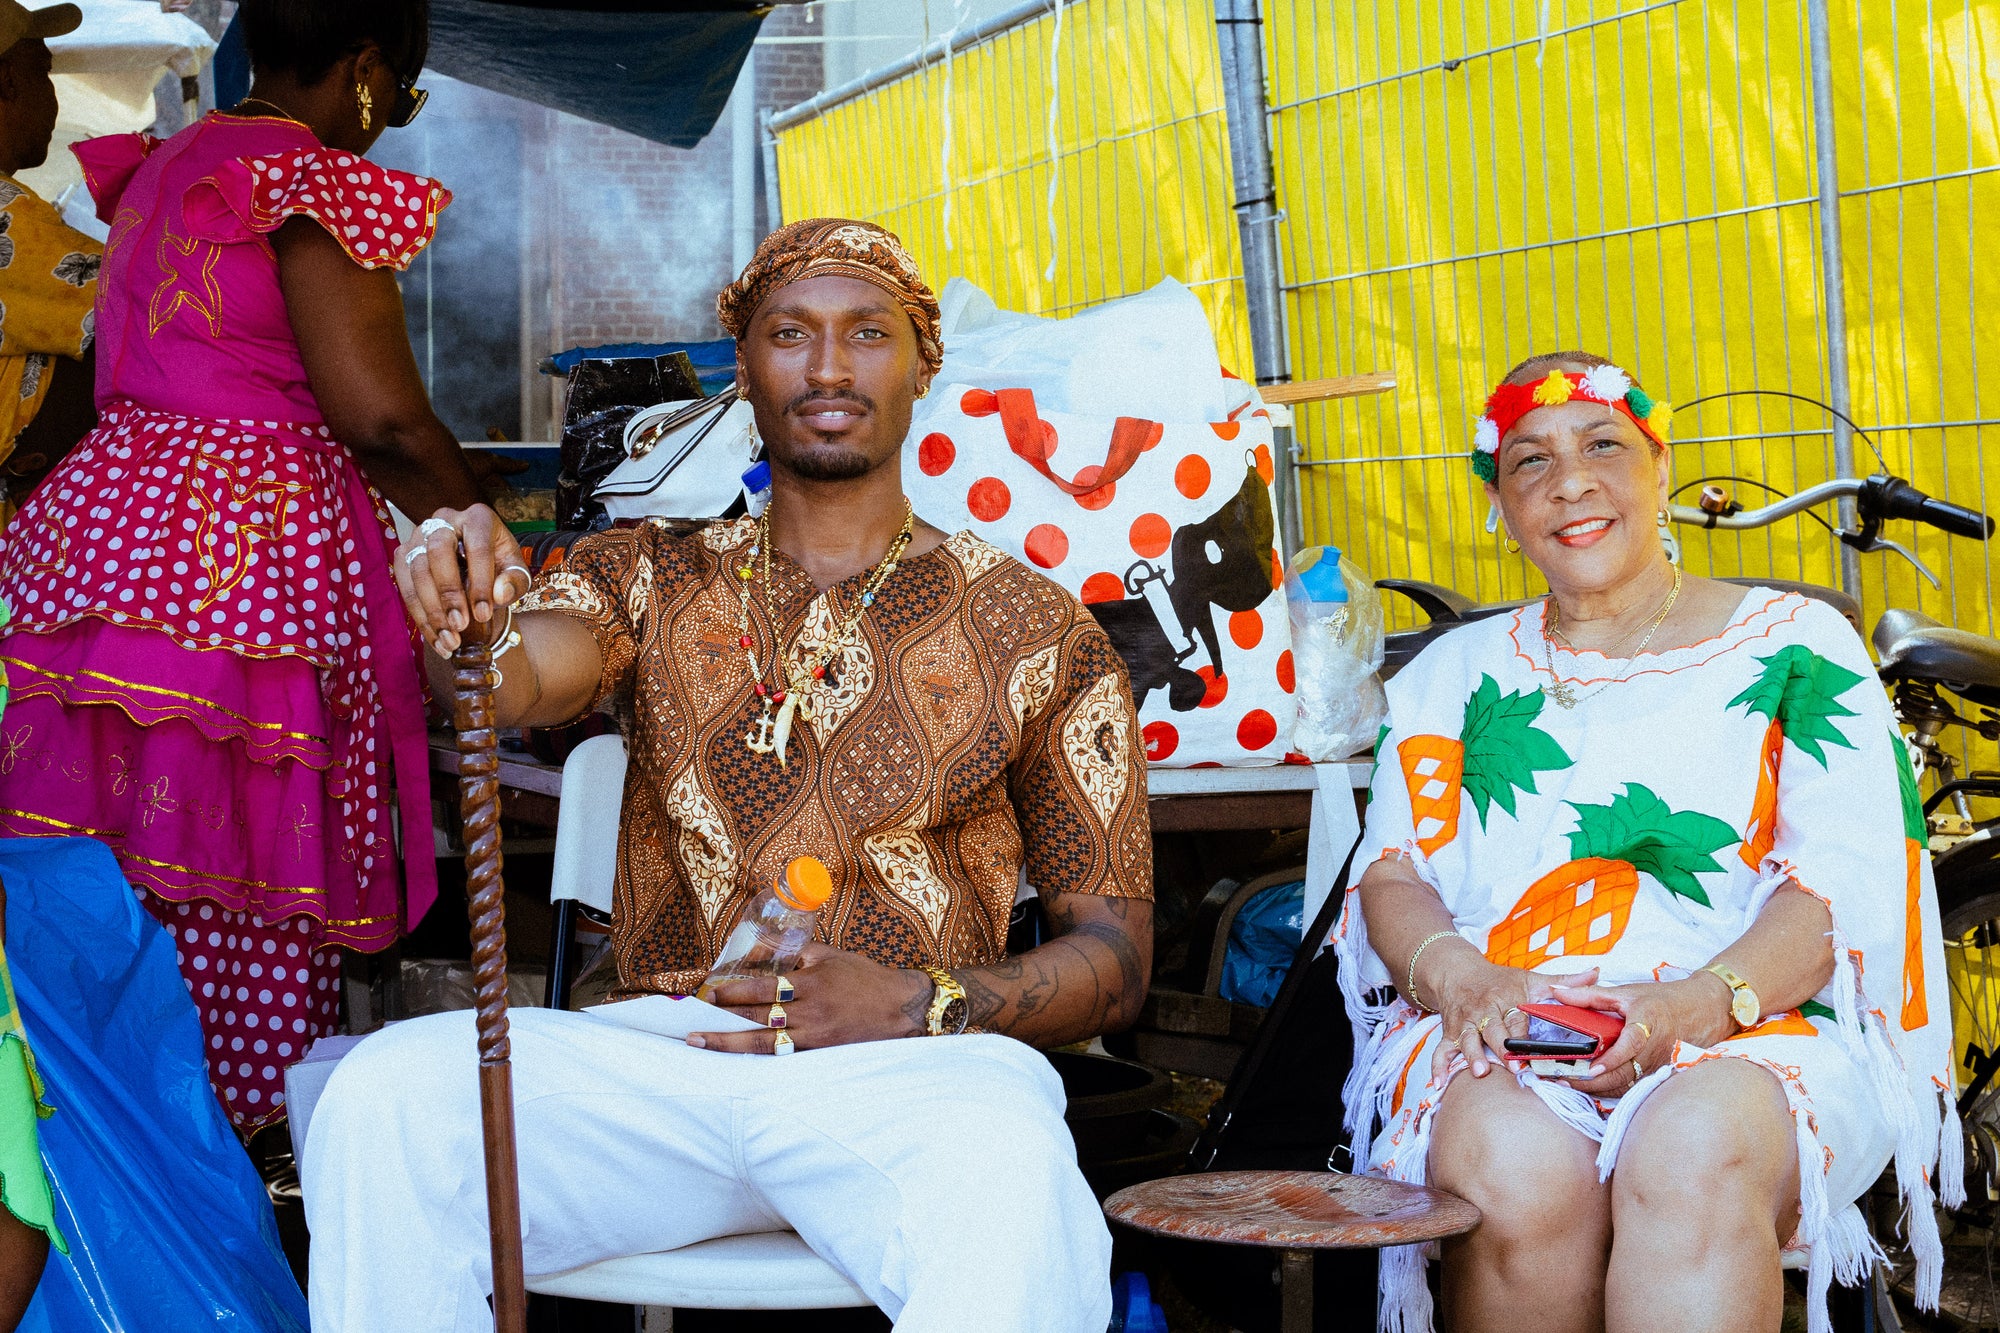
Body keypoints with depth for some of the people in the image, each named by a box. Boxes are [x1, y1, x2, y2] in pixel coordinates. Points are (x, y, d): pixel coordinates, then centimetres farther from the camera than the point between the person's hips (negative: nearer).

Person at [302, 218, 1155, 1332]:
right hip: (651, 1059, 2)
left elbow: (1115, 955, 10)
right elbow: (527, 674, -6)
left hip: (907, 1073, -2)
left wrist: (928, 1005, -10)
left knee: (1016, 1196, -38)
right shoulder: (650, 579, 17)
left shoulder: (1040, 636, 11)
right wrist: (465, 615, -31)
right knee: (386, 1096, -27)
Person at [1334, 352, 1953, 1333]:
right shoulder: (1454, 675, 21)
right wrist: (1468, 982, -15)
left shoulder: (1796, 645, 13)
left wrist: (1695, 1004, -19)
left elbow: (1843, 890, 1)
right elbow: (1393, 876, 10)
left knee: (1695, 1152, -37)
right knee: (1521, 1173, -34)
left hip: (1755, 1034, -1)